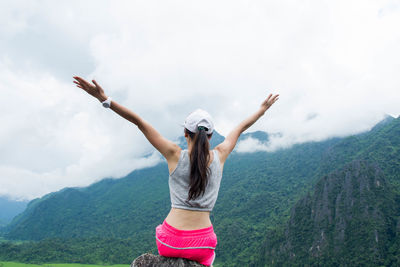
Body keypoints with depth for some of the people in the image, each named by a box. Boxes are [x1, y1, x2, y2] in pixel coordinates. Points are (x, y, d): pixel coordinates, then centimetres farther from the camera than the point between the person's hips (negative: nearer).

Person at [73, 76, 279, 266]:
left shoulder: (175, 155, -6)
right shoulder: (219, 156, -1)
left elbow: (139, 122, -8)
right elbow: (240, 128, 15)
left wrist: (104, 99, -6)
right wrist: (263, 109, 29)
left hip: (172, 241, 0)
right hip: (201, 243, 1)